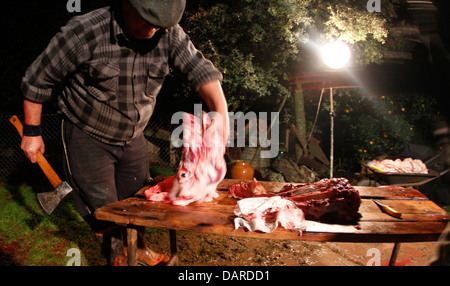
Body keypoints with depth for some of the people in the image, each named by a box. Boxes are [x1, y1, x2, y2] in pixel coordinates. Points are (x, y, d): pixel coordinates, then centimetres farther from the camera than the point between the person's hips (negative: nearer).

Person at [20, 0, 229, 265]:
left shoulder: (169, 34, -16)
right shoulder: (85, 32, -27)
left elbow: (201, 70, -24)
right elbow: (38, 79, -16)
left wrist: (221, 114, -42)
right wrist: (32, 132, -10)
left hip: (133, 137, 5)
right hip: (88, 137, -4)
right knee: (103, 206, 3)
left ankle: (137, 247, 44)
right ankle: (117, 253, 32)